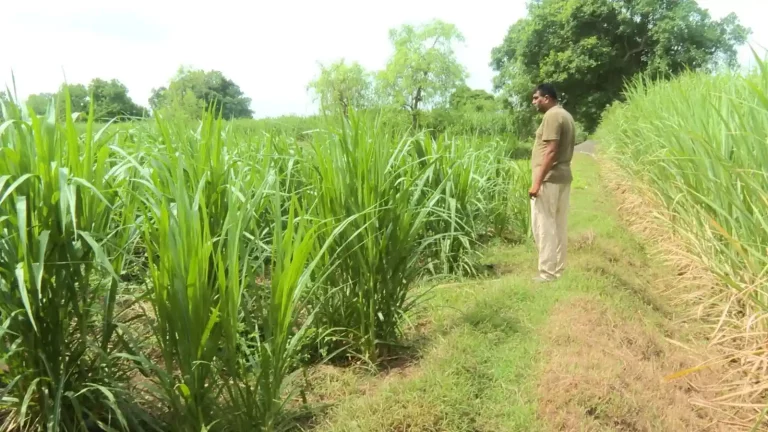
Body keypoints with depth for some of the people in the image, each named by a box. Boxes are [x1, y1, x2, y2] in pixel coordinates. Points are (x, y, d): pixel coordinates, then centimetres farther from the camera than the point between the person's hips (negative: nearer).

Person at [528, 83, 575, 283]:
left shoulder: (552, 116, -13)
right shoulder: (566, 115, 17)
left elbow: (551, 151, -22)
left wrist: (537, 182, -22)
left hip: (549, 179, -10)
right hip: (563, 177, 10)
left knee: (544, 226, -5)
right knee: (559, 226, 12)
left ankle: (547, 273, -2)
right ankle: (558, 270, 18)